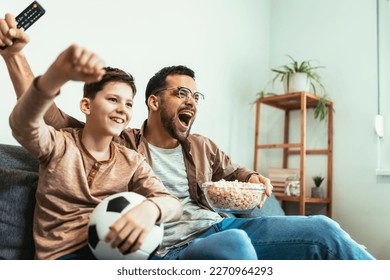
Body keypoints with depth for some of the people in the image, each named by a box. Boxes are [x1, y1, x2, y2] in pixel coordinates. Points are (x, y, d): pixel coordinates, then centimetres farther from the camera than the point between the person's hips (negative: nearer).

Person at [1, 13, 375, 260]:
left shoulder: (202, 146, 20)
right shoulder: (121, 145, 6)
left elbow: (234, 173, 33)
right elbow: (47, 115, 4)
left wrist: (255, 179, 8)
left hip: (220, 227, 5)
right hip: (169, 249, -4)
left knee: (323, 228, -17)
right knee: (234, 242, -38)